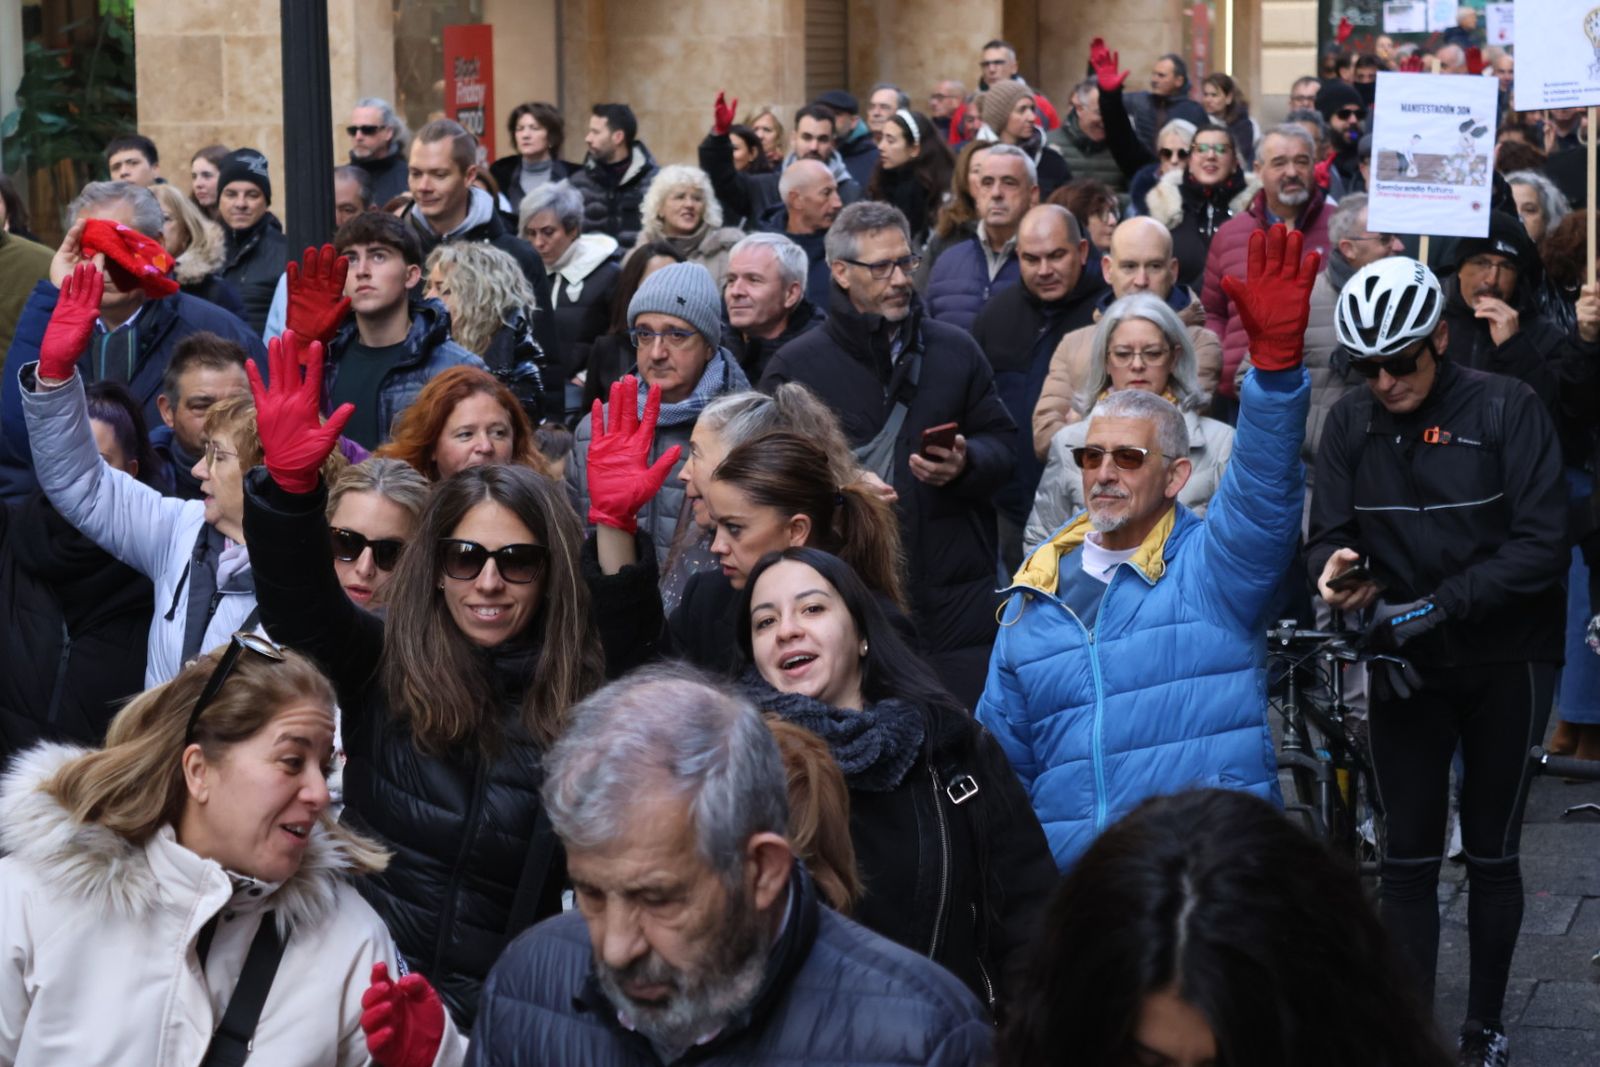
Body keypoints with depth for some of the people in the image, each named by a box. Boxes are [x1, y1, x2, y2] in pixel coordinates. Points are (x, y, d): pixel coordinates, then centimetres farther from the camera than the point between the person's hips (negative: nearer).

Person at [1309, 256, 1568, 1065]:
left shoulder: (1506, 410, -12)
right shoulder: (1351, 423, 0)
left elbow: (1541, 543, -17)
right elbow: (1328, 533, 0)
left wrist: (1438, 605, -24)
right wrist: (1333, 566, -25)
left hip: (1504, 662, -2)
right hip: (1405, 664, 3)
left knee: (1491, 855, 8)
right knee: (1407, 860, 2)